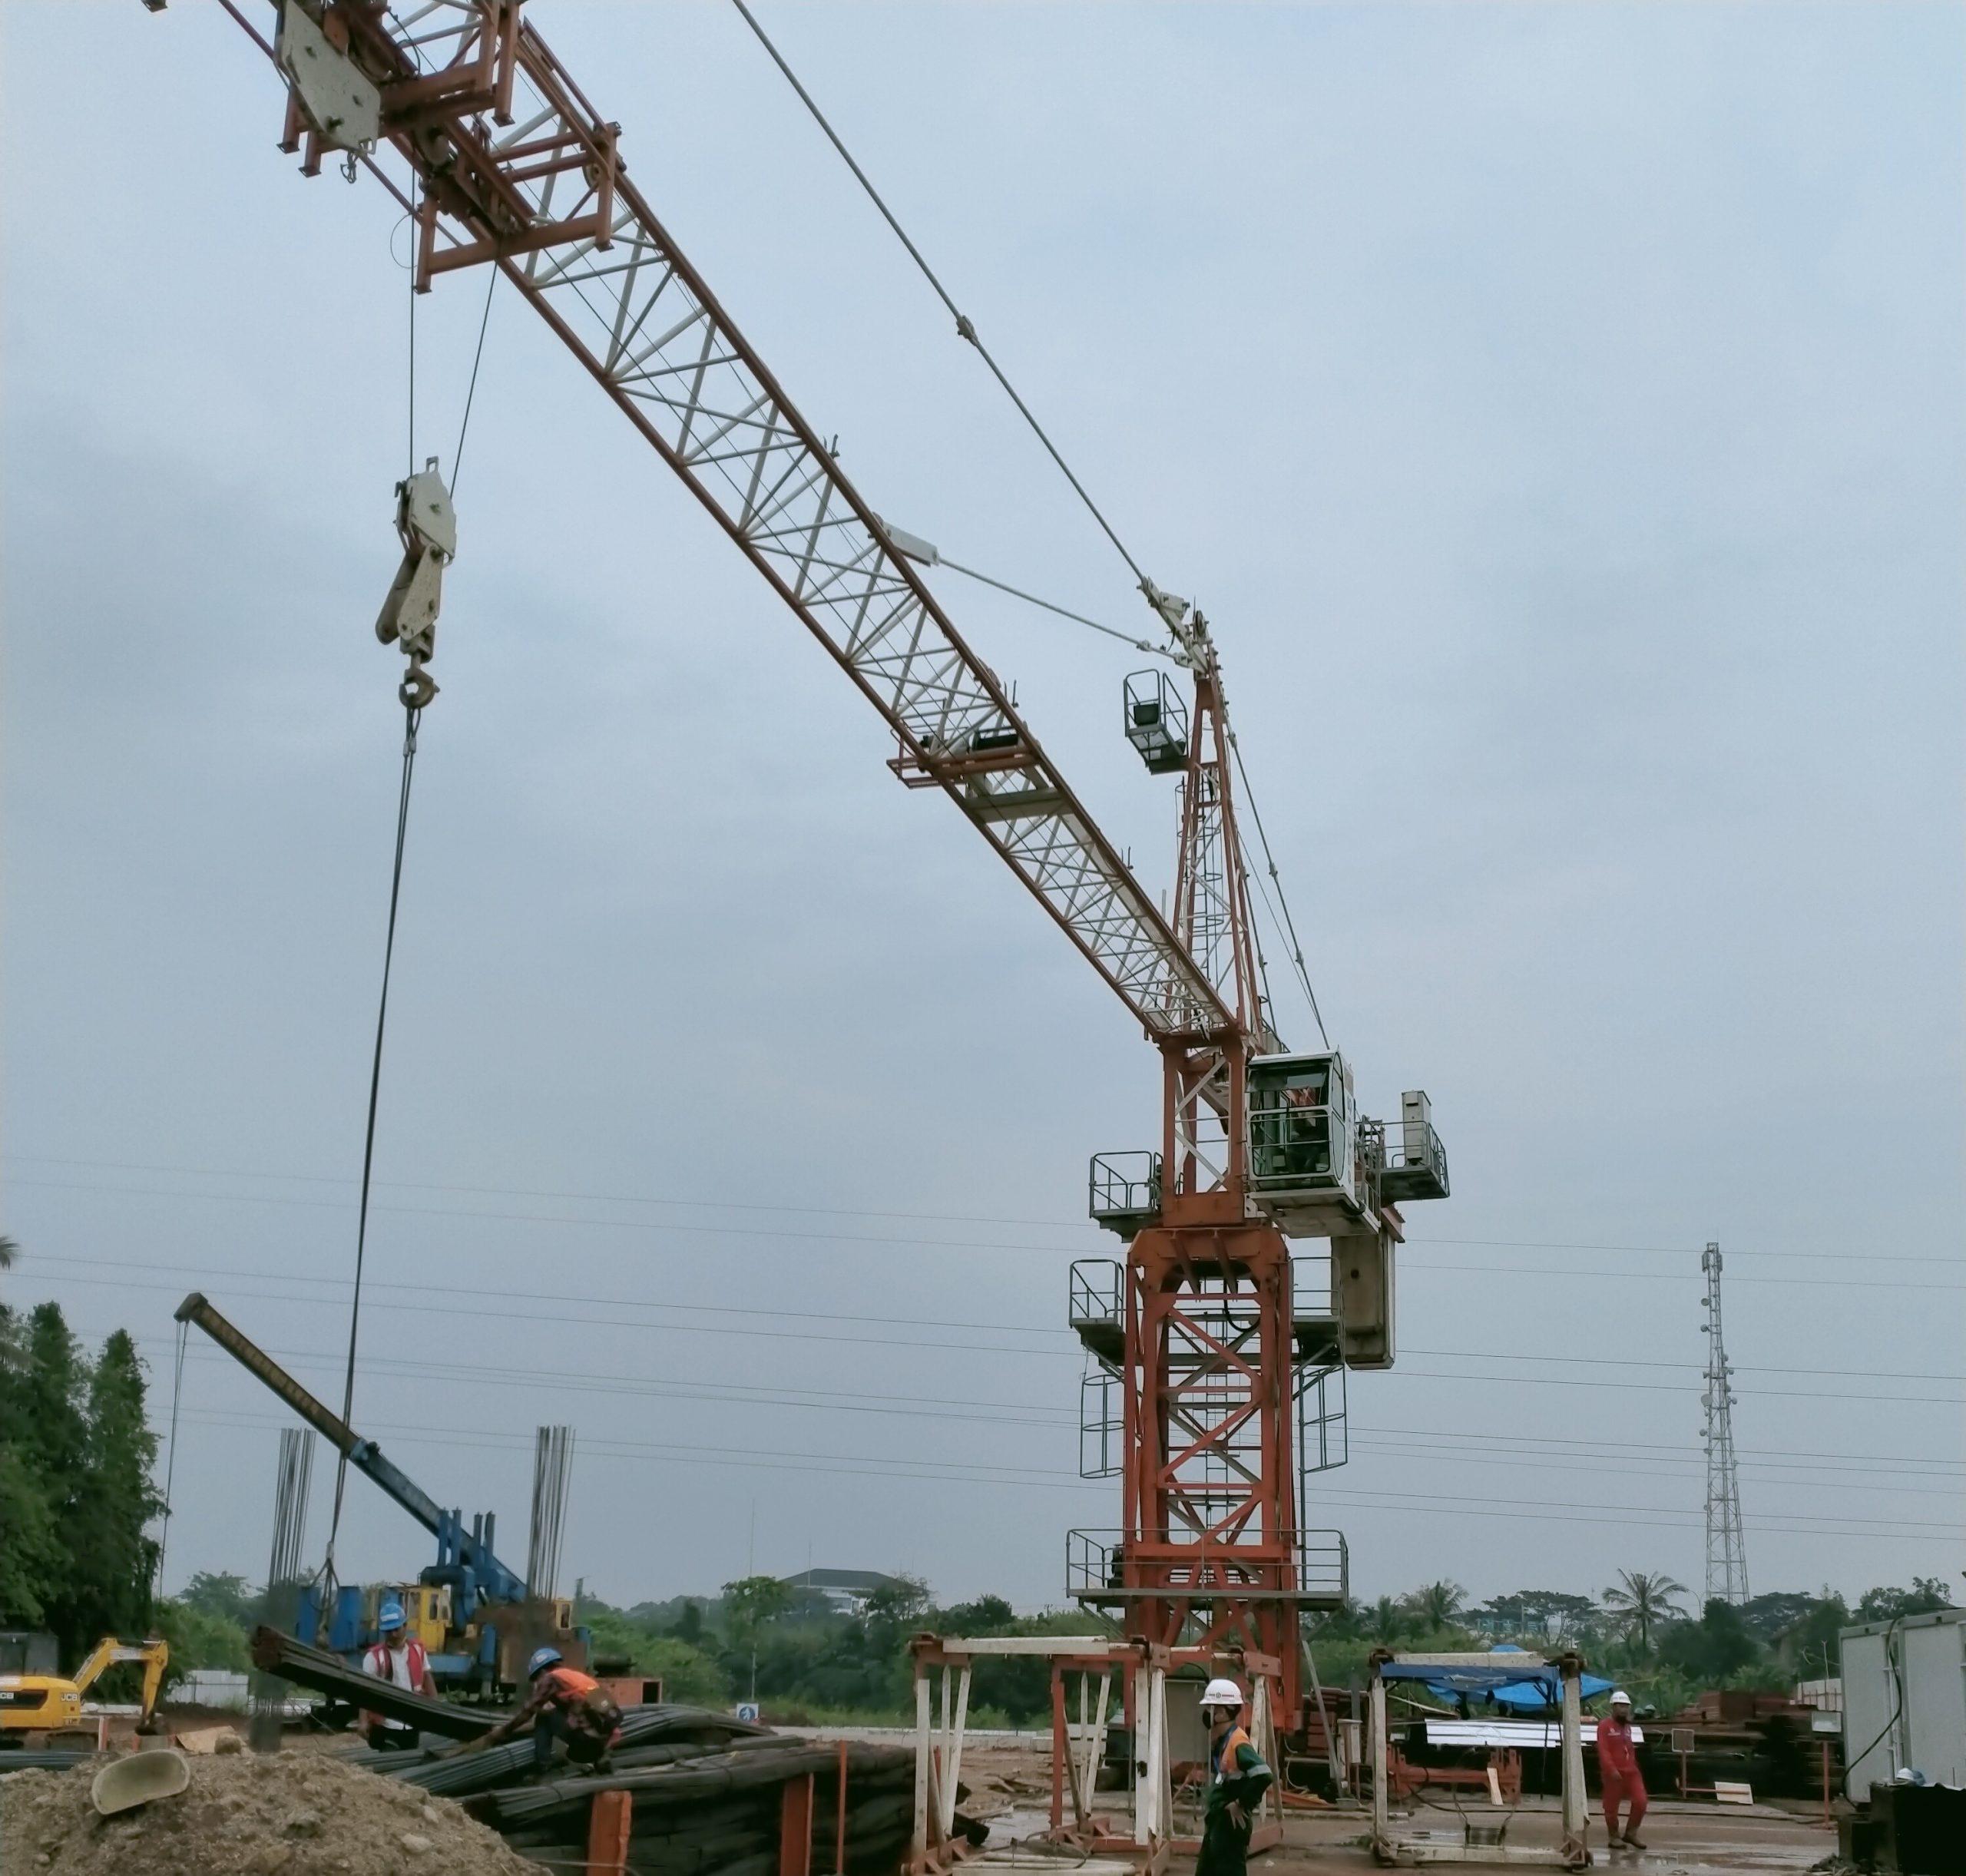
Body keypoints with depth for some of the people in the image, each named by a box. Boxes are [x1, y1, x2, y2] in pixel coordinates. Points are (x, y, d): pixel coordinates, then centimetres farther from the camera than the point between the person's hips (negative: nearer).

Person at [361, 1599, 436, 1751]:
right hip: (386, 1725, -5)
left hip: (412, 1723, 5)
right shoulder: (374, 1656, -12)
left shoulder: (417, 1649, 2)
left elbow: (426, 1677, 13)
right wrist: (364, 1721, -23)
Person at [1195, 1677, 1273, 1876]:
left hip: (1232, 1822, -10)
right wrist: (1212, 1810, 15)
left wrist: (1241, 1804, -21)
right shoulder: (1218, 1740, 10)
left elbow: (1263, 1775, -31)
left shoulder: (1237, 1742, -20)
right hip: (1216, 1820, 10)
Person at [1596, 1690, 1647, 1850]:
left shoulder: (1627, 1726, 16)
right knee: (1612, 1806, 2)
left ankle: (1630, 1834, 12)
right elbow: (1603, 1750, -15)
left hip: (1631, 1771, 6)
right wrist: (1612, 1769, -23)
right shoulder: (1605, 1725, -7)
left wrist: (1634, 1767, 21)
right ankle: (1614, 1838, 14)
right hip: (1613, 1773, -6)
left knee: (1640, 1802, -2)